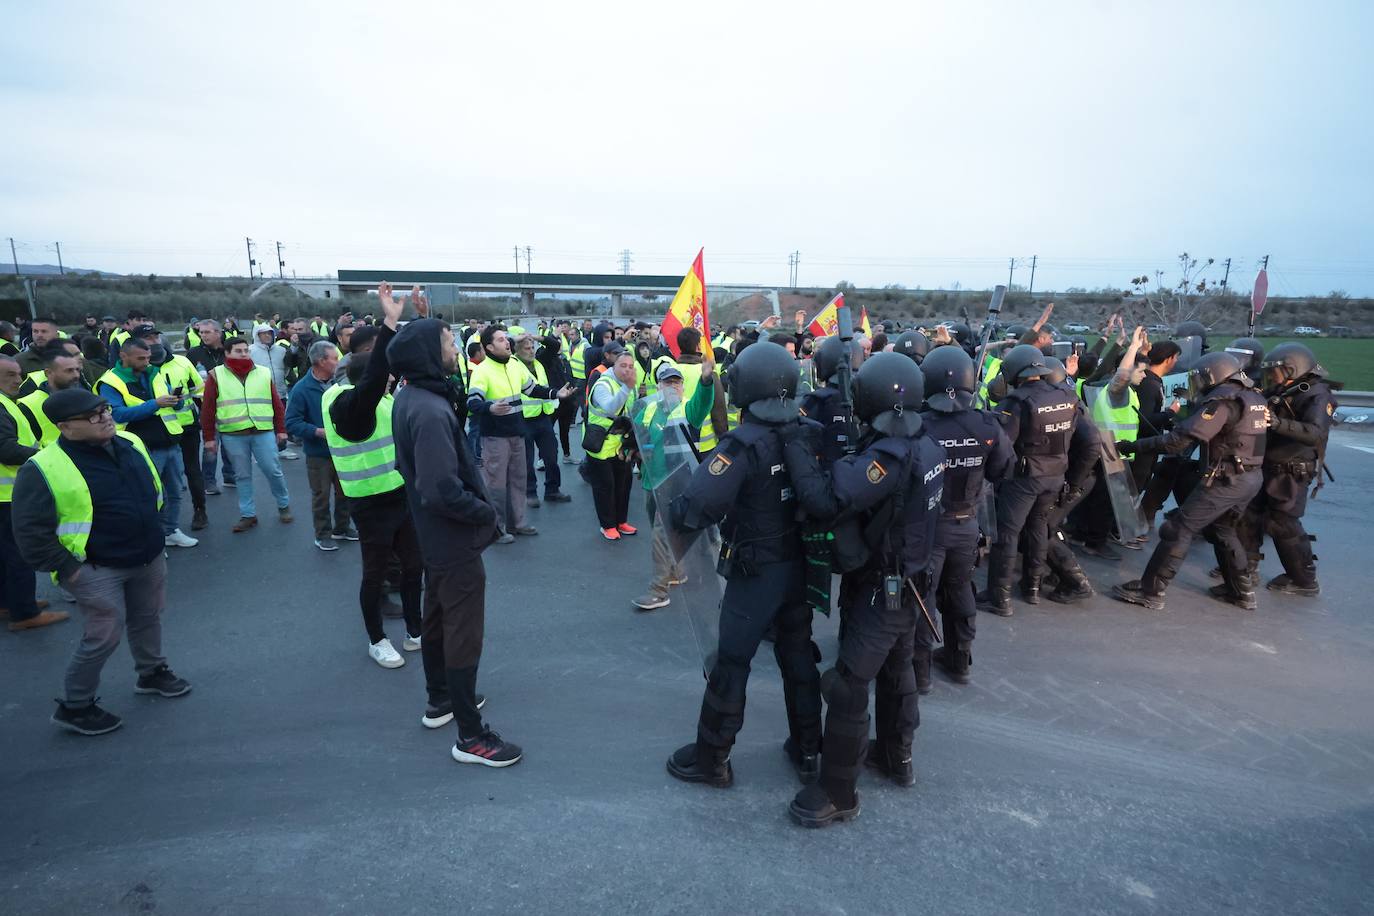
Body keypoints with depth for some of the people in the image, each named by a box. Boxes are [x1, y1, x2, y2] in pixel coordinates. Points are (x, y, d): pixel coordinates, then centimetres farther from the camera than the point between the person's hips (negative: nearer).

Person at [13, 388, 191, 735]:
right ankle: (74, 707, 20)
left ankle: (152, 673, 43)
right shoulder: (44, 469, -19)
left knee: (148, 619, 21)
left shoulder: (130, 444, 1)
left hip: (149, 558, 7)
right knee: (104, 636, -1)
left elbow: (154, 489, 17)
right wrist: (66, 568, -16)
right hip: (96, 570, -6)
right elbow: (30, 530, -17)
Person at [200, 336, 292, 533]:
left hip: (263, 432, 0)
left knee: (273, 471, 3)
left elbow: (276, 404, 9)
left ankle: (284, 505, 23)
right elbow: (207, 409, 3)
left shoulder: (264, 373, 7)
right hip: (232, 436, 0)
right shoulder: (216, 375, 2)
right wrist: (209, 437, 1)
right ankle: (248, 515, 17)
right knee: (243, 476, 8)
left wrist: (281, 430, 7)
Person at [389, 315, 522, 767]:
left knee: (437, 617, 23)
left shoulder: (411, 397, 3)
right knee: (464, 633, 2)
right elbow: (444, 491, -33)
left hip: (433, 534, 10)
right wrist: (487, 513, -17)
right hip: (455, 540, -10)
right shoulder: (431, 412, -28)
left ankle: (440, 699, 43)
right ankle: (471, 736, 15)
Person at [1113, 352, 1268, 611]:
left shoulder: (1223, 400, -15)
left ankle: (1150, 591, -5)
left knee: (1179, 529, -6)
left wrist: (1133, 446, -19)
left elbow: (1181, 440, -22)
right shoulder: (1254, 398, 13)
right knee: (1222, 530, 25)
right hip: (1252, 477, 9)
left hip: (1227, 479, -9)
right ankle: (1243, 591, 31)